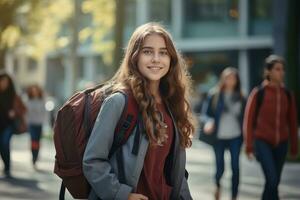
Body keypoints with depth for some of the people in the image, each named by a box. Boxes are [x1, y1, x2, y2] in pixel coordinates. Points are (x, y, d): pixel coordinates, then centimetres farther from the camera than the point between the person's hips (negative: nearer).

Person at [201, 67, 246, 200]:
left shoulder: (240, 97, 7)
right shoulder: (214, 95, 1)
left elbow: (244, 116, 10)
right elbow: (206, 112, 0)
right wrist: (209, 122, -20)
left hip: (235, 137, 1)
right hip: (219, 137, -1)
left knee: (235, 167, -5)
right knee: (220, 168, 3)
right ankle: (217, 185, 36)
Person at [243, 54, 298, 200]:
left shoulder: (287, 95, 4)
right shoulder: (258, 93, -7)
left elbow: (292, 122, 12)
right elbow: (248, 120, -4)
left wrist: (294, 147, 13)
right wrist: (249, 147, -6)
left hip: (281, 144, 4)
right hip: (263, 142, -4)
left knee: (274, 182, 10)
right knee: (272, 180, -17)